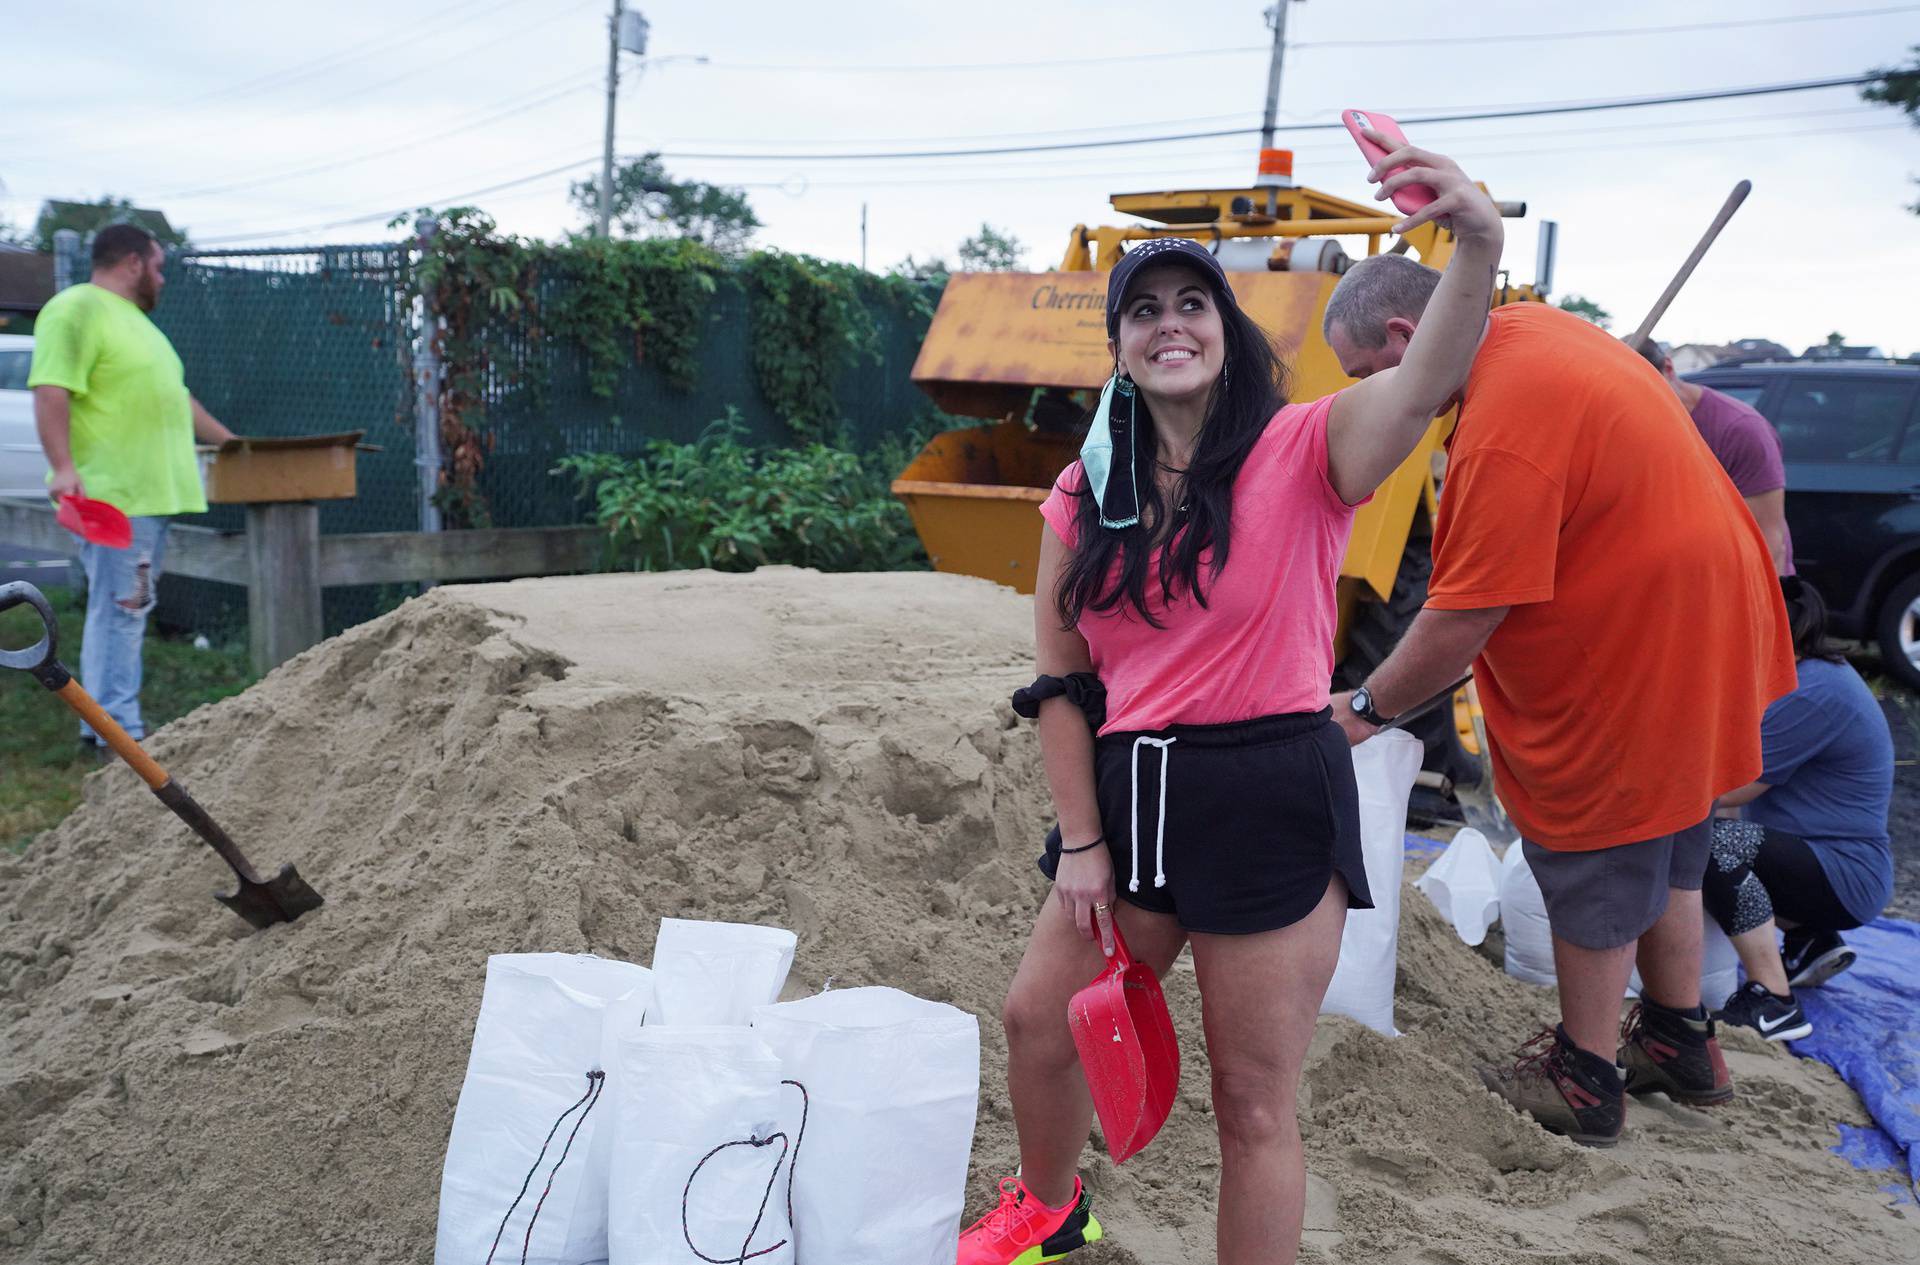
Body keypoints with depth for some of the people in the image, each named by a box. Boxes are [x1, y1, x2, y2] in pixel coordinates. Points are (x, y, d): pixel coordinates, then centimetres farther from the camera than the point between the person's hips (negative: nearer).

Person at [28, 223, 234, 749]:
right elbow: (50, 391, -19)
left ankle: (106, 720, 19)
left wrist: (230, 441, 31)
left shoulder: (133, 319, 23)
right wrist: (63, 466, -28)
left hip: (150, 492, 10)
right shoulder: (76, 310, -9)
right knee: (120, 607, -8)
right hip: (111, 493, -10)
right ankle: (117, 728, -4)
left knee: (130, 609, 12)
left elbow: (173, 395, 30)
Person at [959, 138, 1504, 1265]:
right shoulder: (1086, 495, 6)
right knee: (1041, 1017, 16)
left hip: (1273, 802, -5)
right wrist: (1081, 842, 1)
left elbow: (1426, 382, -30)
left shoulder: (1302, 451, -8)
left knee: (1255, 1099, 4)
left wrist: (1479, 241, -48)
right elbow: (1060, 680, 6)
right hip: (1129, 793, 5)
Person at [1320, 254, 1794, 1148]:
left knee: (1595, 871, 7)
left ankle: (1584, 1083, 24)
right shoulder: (1529, 328, 1)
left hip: (1630, 659, -10)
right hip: (1693, 624, 10)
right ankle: (1680, 1042, 41)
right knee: (1661, 853, 23)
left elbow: (1463, 618, -28)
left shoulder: (1504, 434, -31)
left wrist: (1365, 706, -15)